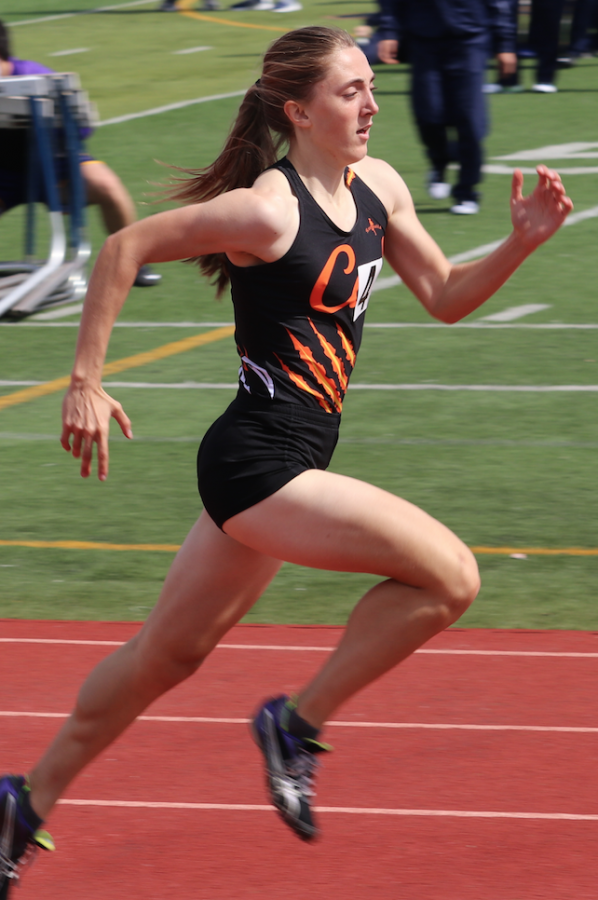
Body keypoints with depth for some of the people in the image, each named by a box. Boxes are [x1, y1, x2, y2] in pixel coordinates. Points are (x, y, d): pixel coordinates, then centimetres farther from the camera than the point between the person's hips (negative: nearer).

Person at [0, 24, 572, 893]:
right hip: (258, 462, -9)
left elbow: (444, 296, 16)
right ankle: (297, 725, -1)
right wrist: (86, 384, -11)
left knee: (170, 652, 20)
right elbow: (125, 248, -12)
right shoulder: (269, 210, -18)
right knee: (448, 574, -15)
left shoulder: (378, 188, 7)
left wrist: (520, 243, -1)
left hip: (285, 463, 9)